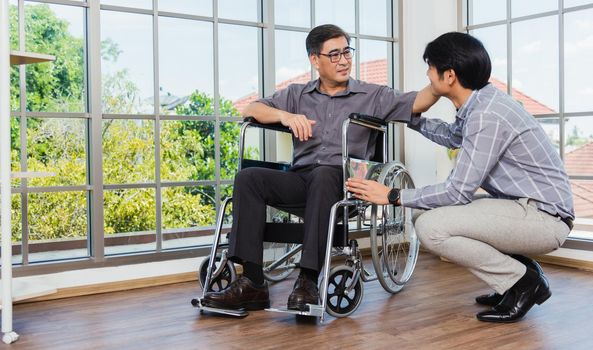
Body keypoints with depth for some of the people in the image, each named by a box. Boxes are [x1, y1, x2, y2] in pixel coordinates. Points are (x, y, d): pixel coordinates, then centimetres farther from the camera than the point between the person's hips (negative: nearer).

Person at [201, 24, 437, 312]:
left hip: (344, 182, -3)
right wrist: (286, 115, -7)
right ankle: (252, 282, -26)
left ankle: (308, 280, -36)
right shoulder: (297, 94, 21)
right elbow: (251, 110, 12)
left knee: (323, 175, -37)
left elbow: (417, 103, 1)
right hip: (300, 179, 3)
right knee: (248, 177, -22)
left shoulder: (372, 96, 14)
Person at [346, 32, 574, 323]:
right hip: (523, 204, 10)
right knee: (436, 212, 16)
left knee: (430, 227, -21)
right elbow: (452, 136, 30)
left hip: (543, 217, -10)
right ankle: (521, 273, 13)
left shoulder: (486, 115, -23)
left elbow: (458, 191, -22)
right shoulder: (479, 104, 7)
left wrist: (394, 196, -15)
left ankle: (521, 281, -4)